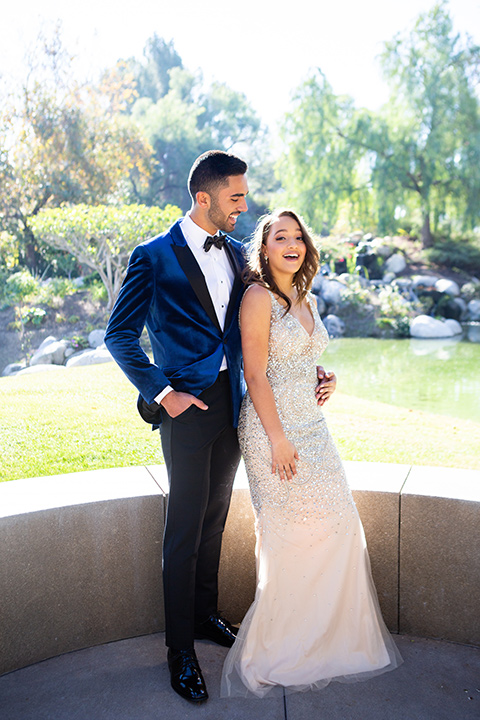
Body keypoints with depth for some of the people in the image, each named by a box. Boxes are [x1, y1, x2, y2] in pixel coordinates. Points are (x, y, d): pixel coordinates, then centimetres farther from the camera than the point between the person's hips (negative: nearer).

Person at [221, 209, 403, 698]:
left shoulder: (307, 300, 12)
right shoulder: (259, 296, -12)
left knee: (338, 525, 11)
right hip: (273, 427, -8)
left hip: (312, 427, 8)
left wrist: (326, 378, 7)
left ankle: (328, 635, 33)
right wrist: (278, 440, -17)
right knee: (287, 534, 1)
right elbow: (255, 375, -16)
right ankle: (279, 651, 23)